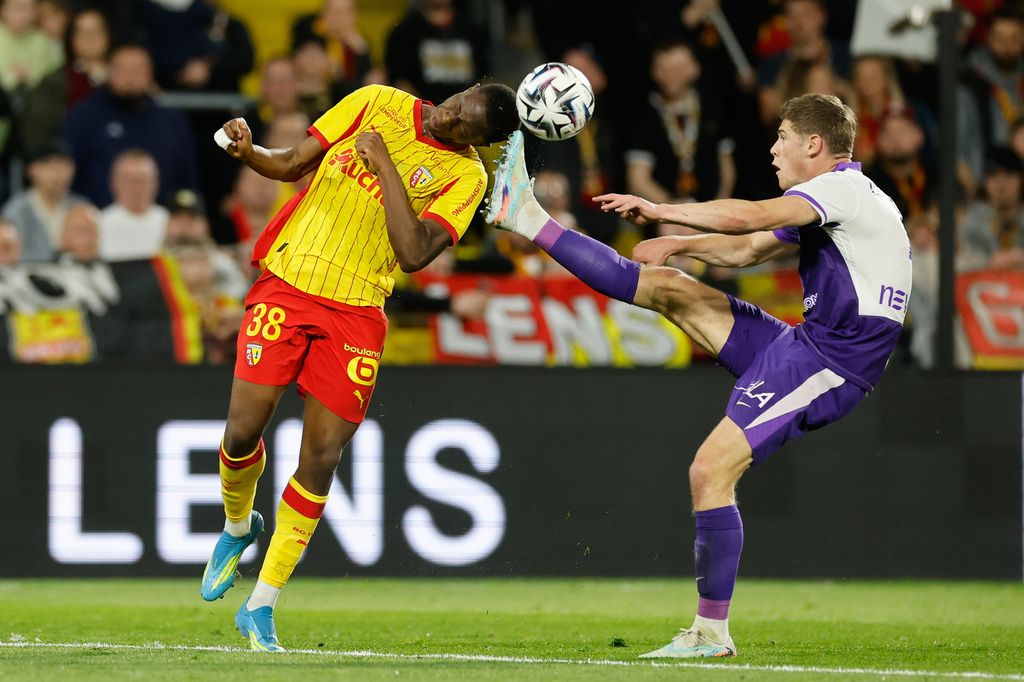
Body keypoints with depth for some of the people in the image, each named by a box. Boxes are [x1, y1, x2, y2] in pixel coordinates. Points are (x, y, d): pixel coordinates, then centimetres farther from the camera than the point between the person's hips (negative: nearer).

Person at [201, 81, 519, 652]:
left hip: (357, 312, 0)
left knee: (322, 457, -5)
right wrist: (248, 151, -11)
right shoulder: (377, 103, 4)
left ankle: (262, 607, 6)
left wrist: (384, 163, -14)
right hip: (287, 284, 0)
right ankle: (238, 528, 27)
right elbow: (292, 165, 10)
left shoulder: (465, 176, -1)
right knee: (243, 433, -7)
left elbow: (413, 253, -14)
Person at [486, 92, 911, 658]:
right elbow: (747, 250, 30)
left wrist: (659, 210, -17)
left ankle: (712, 632, -11)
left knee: (710, 472, -18)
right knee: (664, 286, 8)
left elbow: (749, 218, -24)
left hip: (824, 366, -9)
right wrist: (677, 243, 20)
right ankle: (527, 219, 14)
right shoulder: (828, 202, 19)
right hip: (800, 345, 9)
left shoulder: (845, 189, -13)